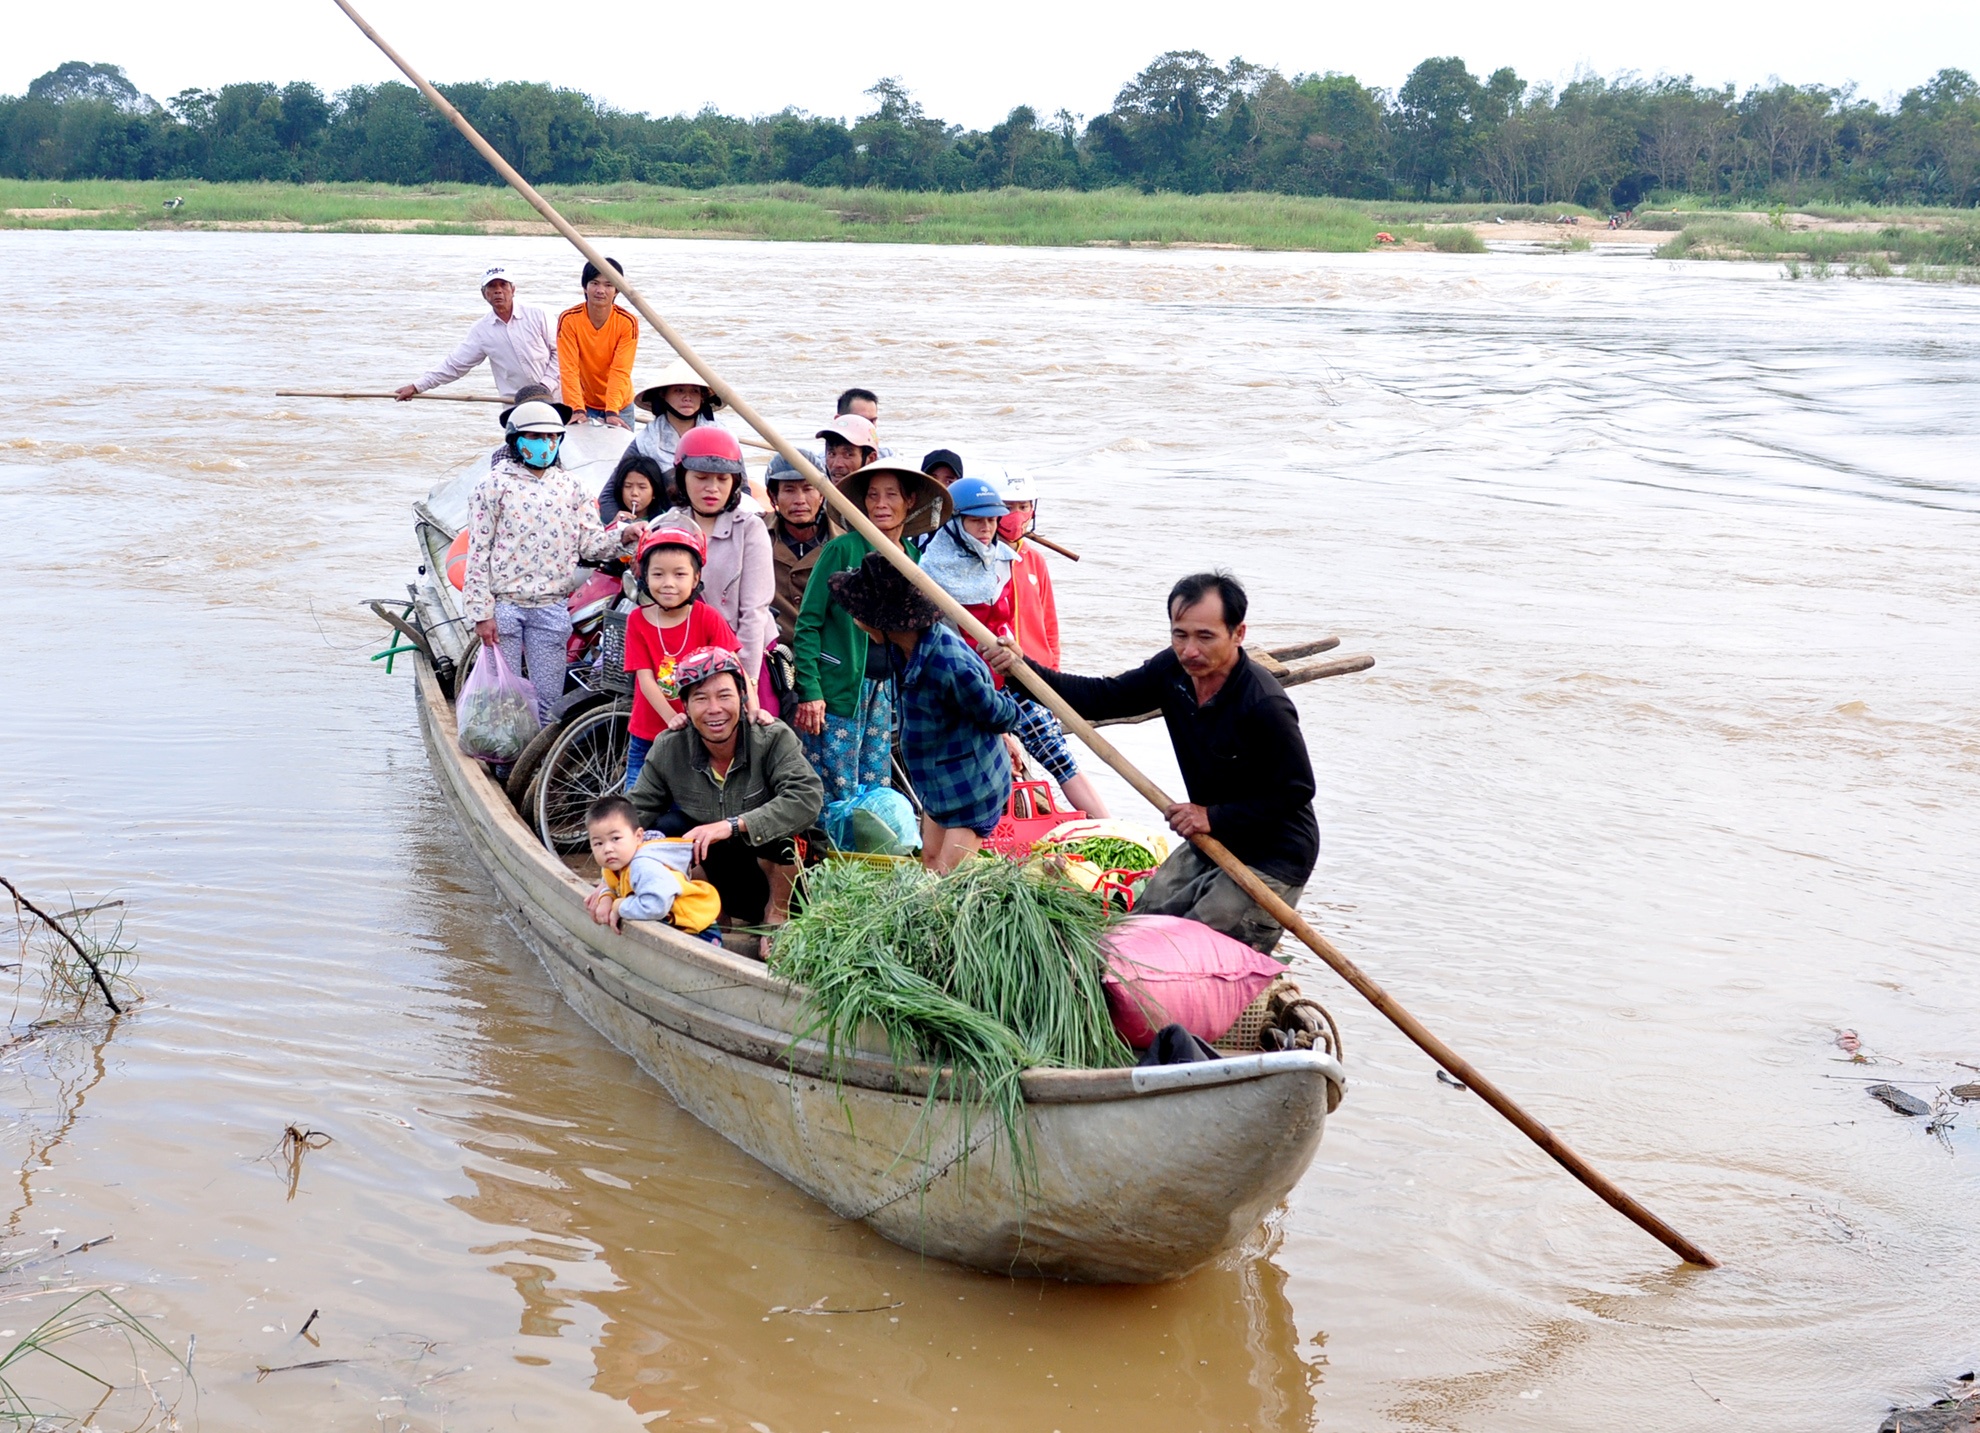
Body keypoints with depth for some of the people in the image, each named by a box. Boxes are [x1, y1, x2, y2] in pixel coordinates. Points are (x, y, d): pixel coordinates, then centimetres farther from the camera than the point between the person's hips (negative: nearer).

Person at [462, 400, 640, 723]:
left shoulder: (568, 486, 10)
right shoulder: (495, 485, -1)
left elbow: (590, 544, 8)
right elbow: (478, 553, -4)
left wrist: (622, 534, -13)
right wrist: (481, 613, -10)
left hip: (551, 608, 3)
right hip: (504, 603, -3)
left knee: (547, 697, 6)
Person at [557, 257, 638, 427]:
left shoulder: (627, 323, -14)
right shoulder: (568, 319, -14)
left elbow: (620, 371, -20)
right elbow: (569, 369, -20)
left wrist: (612, 413, -32)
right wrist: (578, 410, -32)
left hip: (620, 406, 0)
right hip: (584, 404, 0)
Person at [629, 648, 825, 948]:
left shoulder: (773, 738, -21)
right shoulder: (668, 751, -10)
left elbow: (808, 797, -36)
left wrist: (731, 826, -42)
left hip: (778, 866, -3)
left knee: (777, 820, -32)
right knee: (666, 826, -19)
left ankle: (777, 912, -5)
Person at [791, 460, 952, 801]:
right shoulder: (842, 549, -7)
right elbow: (808, 623, -8)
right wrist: (809, 691, -15)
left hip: (884, 692, 6)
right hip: (836, 689, -6)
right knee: (839, 798, -6)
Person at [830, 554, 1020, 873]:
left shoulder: (951, 665, -37)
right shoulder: (903, 646, -8)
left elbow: (1001, 716, -19)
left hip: (972, 783, -9)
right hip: (937, 778, 9)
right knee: (930, 862, 16)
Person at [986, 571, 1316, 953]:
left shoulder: (1265, 705, -27)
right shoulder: (1173, 670, -5)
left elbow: (1296, 791, -21)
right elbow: (1103, 697, 1)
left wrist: (1213, 817, -21)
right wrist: (1023, 668, -9)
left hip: (1274, 860, -8)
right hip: (1211, 843, 8)